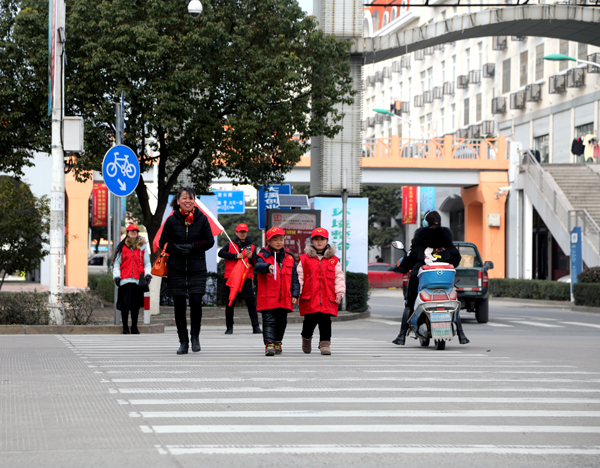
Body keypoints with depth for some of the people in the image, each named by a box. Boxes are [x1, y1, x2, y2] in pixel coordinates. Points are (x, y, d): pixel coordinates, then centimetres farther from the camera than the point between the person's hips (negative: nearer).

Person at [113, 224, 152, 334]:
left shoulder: (142, 246, 12)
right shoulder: (122, 247, 7)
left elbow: (147, 263, 15)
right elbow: (116, 263, 10)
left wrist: (147, 274, 0)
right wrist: (116, 276, -1)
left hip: (138, 280, 1)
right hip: (125, 279, -1)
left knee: (136, 305, 4)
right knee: (124, 304, -4)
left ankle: (134, 327, 16)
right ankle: (125, 327, 7)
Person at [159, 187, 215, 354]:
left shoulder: (202, 219, 0)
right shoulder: (172, 220, 0)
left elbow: (209, 241, 4)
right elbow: (163, 242, 6)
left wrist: (192, 247, -11)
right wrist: (176, 248, -14)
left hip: (197, 268, -1)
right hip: (176, 269, 1)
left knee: (196, 301, -13)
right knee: (179, 305, 1)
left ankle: (195, 336, 9)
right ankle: (183, 342, 13)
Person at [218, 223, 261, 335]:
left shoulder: (251, 247, 14)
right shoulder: (230, 245, 12)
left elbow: (257, 264, 10)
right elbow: (221, 253, -7)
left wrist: (251, 257, -11)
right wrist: (236, 256, -14)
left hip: (246, 279, 0)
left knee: (251, 303, -8)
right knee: (230, 304, 3)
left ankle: (256, 327, -10)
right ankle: (229, 327, 12)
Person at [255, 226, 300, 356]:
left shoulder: (289, 256, 9)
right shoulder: (263, 255, -2)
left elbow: (294, 276, 11)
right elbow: (257, 266, -24)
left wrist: (295, 294, 5)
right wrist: (268, 266, -46)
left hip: (284, 297, 4)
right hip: (268, 297, -4)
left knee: (281, 321, 14)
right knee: (269, 320, -10)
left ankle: (277, 342, 29)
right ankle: (269, 344, -14)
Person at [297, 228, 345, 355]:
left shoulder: (333, 260, 11)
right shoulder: (305, 259, 8)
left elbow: (339, 277, 11)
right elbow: (299, 277, 7)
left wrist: (339, 293, 2)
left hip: (327, 298, 1)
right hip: (309, 297, 0)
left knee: (325, 321, -5)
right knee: (310, 321, 2)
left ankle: (325, 344, -1)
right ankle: (306, 339, 28)